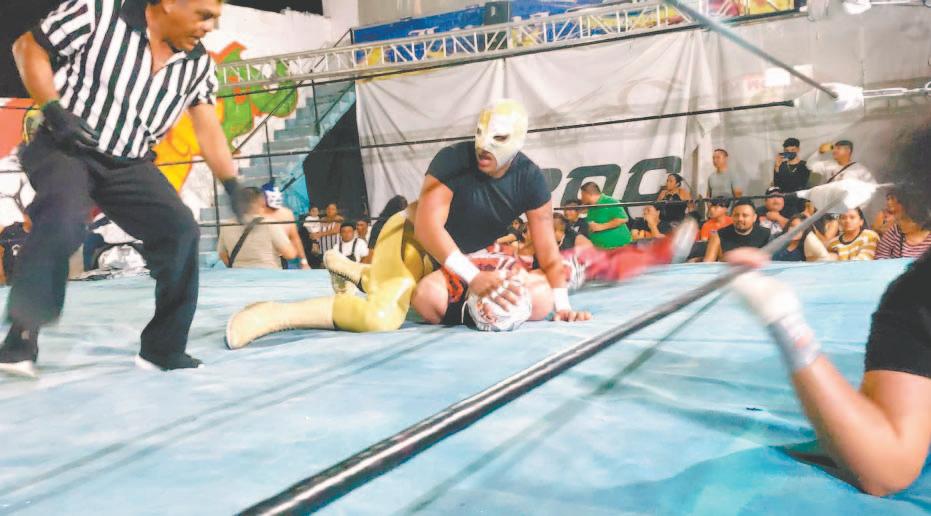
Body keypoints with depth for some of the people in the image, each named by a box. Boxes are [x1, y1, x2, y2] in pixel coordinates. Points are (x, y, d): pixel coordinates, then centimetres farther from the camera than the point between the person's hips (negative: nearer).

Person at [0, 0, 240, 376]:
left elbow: (208, 130, 4)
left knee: (181, 230, -8)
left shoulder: (198, 64, 0)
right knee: (62, 219, -33)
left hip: (130, 165, 5)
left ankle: (163, 350, 4)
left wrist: (233, 185, -5)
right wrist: (54, 111, -18)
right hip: (63, 148, -5)